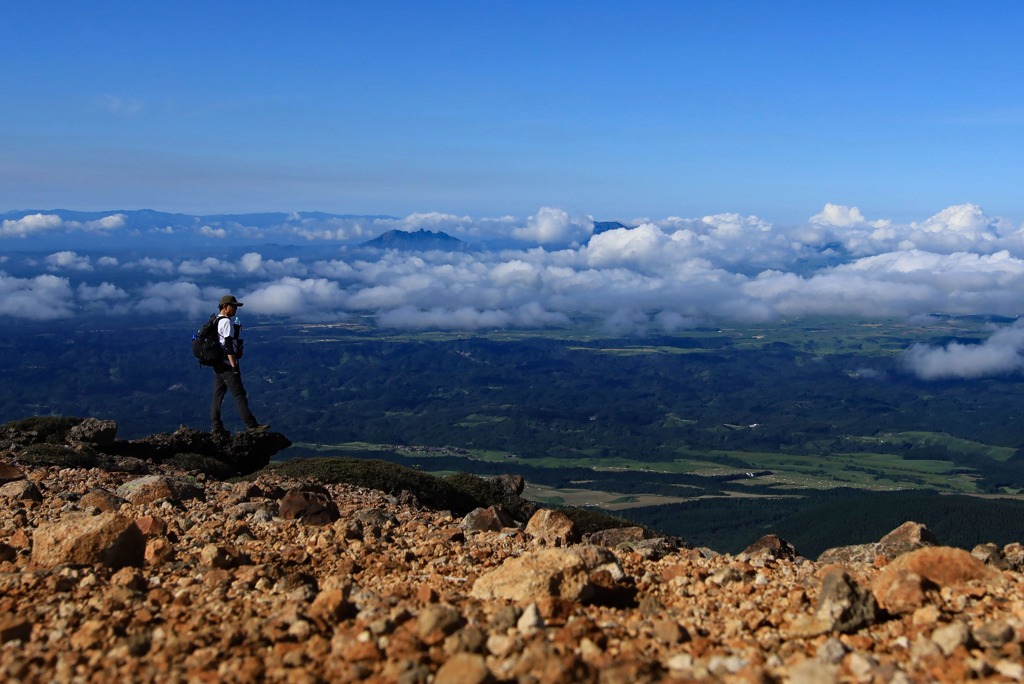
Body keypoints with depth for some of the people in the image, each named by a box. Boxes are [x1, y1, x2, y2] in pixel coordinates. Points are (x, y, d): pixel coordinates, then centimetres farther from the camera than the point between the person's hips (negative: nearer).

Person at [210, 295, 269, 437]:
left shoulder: (215, 322, 17)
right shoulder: (227, 322, -13)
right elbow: (228, 346, -20)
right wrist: (234, 367, -20)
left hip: (217, 365, 10)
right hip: (227, 365, -10)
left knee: (217, 396, 9)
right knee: (240, 395, -6)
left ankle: (216, 428, 11)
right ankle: (252, 425, -3)